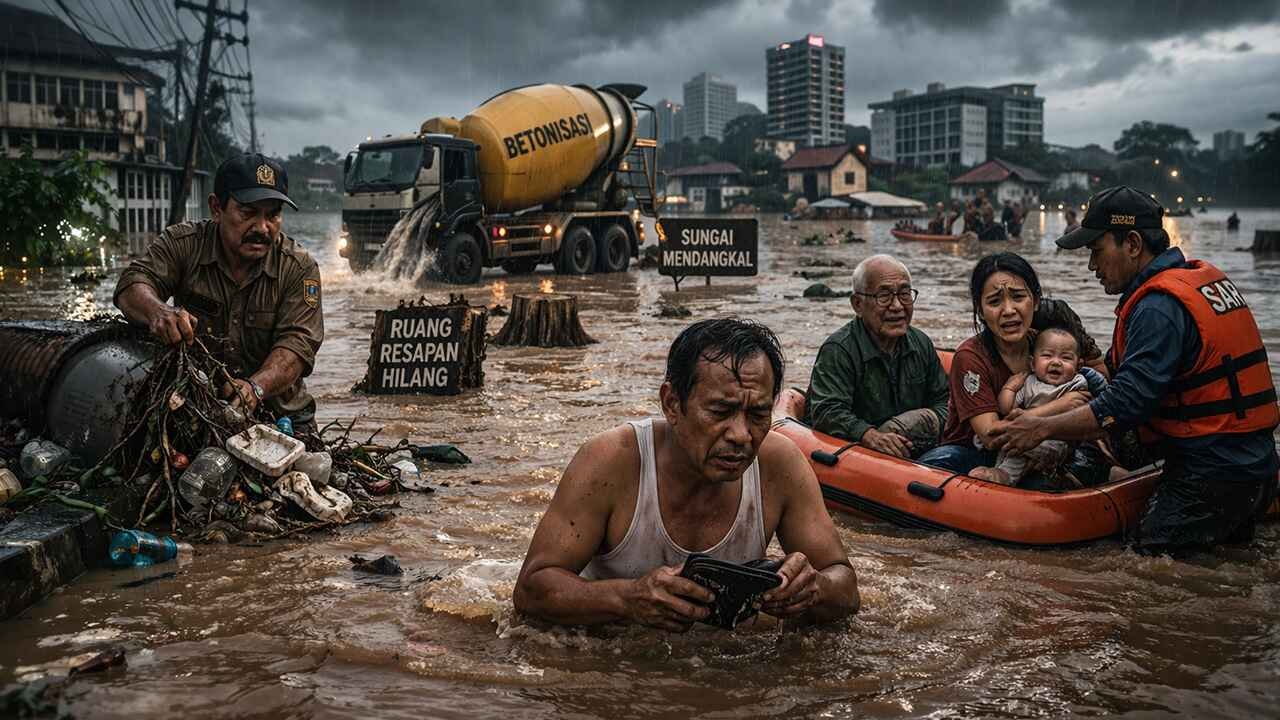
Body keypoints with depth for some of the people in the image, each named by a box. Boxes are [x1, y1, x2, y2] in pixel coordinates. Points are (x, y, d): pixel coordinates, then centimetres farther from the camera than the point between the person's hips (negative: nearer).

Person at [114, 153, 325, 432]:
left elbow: (297, 344, -15)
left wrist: (256, 386, -34)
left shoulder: (299, 268, -4)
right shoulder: (182, 244, -1)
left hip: (278, 412, 0)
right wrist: (158, 311, -39)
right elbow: (132, 285, -14)